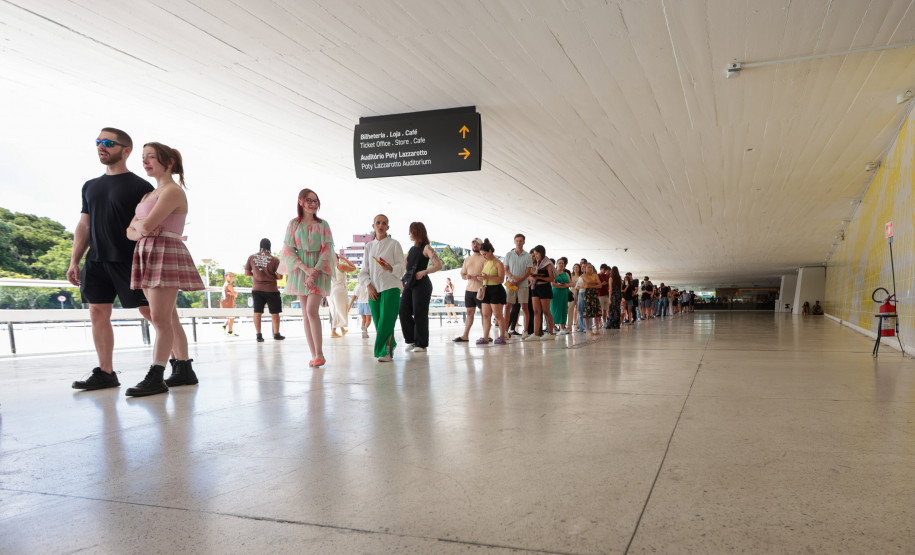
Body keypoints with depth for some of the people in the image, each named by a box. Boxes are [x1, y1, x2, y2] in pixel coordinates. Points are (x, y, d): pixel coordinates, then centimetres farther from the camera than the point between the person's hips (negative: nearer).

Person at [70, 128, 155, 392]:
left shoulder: (140, 186, -1)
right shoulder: (90, 186, 17)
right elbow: (84, 226, 17)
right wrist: (74, 261, 10)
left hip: (130, 261, -6)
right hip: (96, 261, 6)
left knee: (150, 311, -6)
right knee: (98, 313, 3)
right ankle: (105, 373, 8)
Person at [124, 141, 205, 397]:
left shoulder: (173, 191, -8)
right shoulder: (148, 195, 21)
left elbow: (147, 225, -18)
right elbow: (131, 231, 14)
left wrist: (140, 223, 5)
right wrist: (141, 229, -8)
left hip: (166, 254, -9)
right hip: (148, 255, 9)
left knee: (160, 318, -11)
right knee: (169, 318, 9)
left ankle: (155, 378, -10)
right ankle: (184, 370, 15)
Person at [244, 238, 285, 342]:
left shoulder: (252, 257, -1)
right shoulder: (274, 259, -10)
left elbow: (246, 273, 6)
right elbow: (280, 276, -9)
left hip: (257, 288, 2)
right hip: (271, 289, -2)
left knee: (257, 312, 6)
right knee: (274, 312, 10)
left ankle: (258, 335, 3)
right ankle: (276, 334, 17)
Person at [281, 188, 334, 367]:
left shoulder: (323, 224, 5)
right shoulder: (293, 223, 6)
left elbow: (328, 249, 0)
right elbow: (288, 249, 1)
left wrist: (315, 270, -13)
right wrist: (305, 268, -12)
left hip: (319, 270, -2)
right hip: (300, 271, 2)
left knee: (311, 310, -15)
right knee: (305, 313, 2)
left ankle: (319, 354, -8)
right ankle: (313, 355, 8)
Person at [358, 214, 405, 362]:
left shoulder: (394, 244, 3)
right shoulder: (369, 246, 13)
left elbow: (402, 267, -1)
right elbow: (364, 270, 12)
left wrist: (391, 268, -22)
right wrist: (369, 286, -3)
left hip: (390, 287, -4)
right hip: (374, 289, 4)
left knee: (386, 320, -12)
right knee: (378, 321, 3)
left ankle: (386, 352, -6)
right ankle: (391, 344, 23)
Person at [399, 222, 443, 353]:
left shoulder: (426, 248, -5)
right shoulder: (412, 249, 18)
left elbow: (438, 265, -14)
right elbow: (406, 266, 27)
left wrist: (423, 272, -20)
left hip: (421, 284, -8)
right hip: (409, 284, 8)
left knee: (419, 314, -5)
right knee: (404, 312, 2)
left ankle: (422, 344, 4)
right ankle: (412, 340, 14)